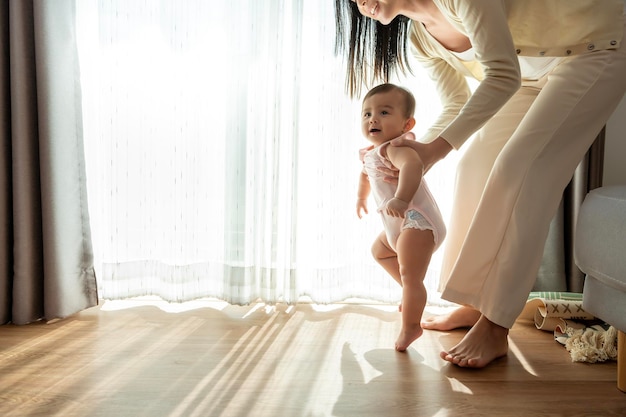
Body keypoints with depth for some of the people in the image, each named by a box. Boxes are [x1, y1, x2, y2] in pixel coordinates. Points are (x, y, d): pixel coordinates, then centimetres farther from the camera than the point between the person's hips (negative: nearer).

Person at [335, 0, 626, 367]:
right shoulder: (418, 36, 0)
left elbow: (503, 76, -30)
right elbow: (457, 107, 3)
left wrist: (438, 147, -34)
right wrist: (419, 151, -14)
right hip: (534, 72, 8)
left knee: (518, 170, -20)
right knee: (476, 164, 0)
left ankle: (494, 329, -15)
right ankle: (475, 304, 9)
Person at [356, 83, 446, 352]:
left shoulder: (395, 147, -21)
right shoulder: (371, 153, 11)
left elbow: (412, 164, -45)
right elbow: (366, 174, 36)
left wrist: (401, 198, -58)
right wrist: (361, 196, 50)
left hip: (417, 220, -11)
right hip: (398, 224, 11)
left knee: (410, 275, -16)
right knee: (379, 250, 32)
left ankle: (410, 327, -7)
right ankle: (413, 292, 34)